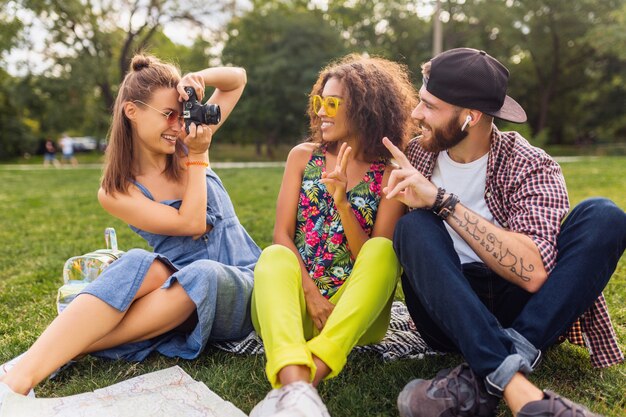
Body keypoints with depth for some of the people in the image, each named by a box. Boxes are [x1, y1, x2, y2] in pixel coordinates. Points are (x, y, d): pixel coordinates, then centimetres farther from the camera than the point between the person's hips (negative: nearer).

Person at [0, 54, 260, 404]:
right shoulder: (116, 191, -3)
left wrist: (199, 78, -9)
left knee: (202, 273, -36)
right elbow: (190, 224, -14)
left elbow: (238, 79, 11)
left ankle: (66, 349, -36)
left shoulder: (188, 145, 5)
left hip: (242, 287, 1)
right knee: (139, 264, -35)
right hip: (185, 288, -1)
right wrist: (199, 156, -11)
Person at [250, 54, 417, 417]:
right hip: (297, 301, 1)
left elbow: (373, 259, -6)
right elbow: (282, 235, -1)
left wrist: (342, 202, -20)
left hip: (354, 314, -1)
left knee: (382, 251, -29)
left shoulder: (391, 175, 3)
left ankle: (308, 377, -45)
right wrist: (310, 294, -17)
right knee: (274, 257, -30)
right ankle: (296, 387, -54)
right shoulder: (303, 157, 9)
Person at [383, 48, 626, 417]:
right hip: (448, 313, 2)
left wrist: (443, 202, -27)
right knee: (415, 226, -26)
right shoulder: (416, 157, 2)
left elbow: (533, 273, -25)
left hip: (518, 312, -1)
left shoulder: (530, 166, -9)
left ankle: (482, 381, -33)